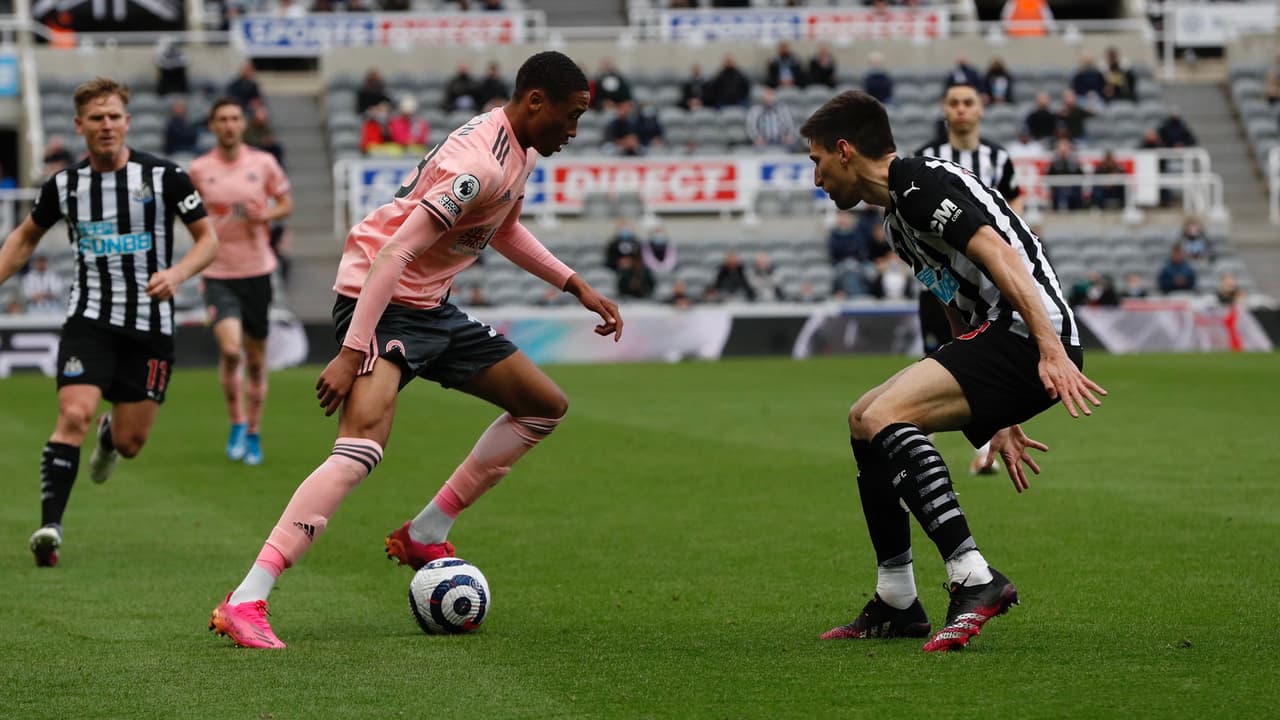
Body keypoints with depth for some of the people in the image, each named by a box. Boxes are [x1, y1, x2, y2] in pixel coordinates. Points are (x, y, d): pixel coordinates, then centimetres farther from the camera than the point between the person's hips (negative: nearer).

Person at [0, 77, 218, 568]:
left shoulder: (164, 177, -5)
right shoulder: (64, 185, 2)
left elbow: (208, 239, 1)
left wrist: (177, 273, -18)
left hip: (150, 324, 0)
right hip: (89, 320, 0)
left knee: (130, 443, 5)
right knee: (73, 416, -21)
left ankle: (110, 435, 43)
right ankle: (50, 524, -22)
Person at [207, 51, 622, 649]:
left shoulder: (518, 149, 8)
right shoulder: (480, 164, -24)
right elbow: (394, 253, -27)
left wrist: (576, 286, 23)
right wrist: (352, 353, -30)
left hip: (433, 308, 11)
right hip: (382, 302, -11)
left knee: (546, 406, 15)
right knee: (362, 448, -29)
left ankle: (423, 536, 19)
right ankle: (244, 603, -32)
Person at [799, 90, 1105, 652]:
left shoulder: (921, 184, -9)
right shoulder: (897, 220, 24)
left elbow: (1001, 257, -21)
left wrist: (1051, 351, -31)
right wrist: (997, 421, 29)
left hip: (1031, 341, -11)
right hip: (997, 340, 11)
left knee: (883, 416, -25)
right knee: (863, 421, 17)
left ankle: (974, 579, -32)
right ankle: (896, 604, 21)